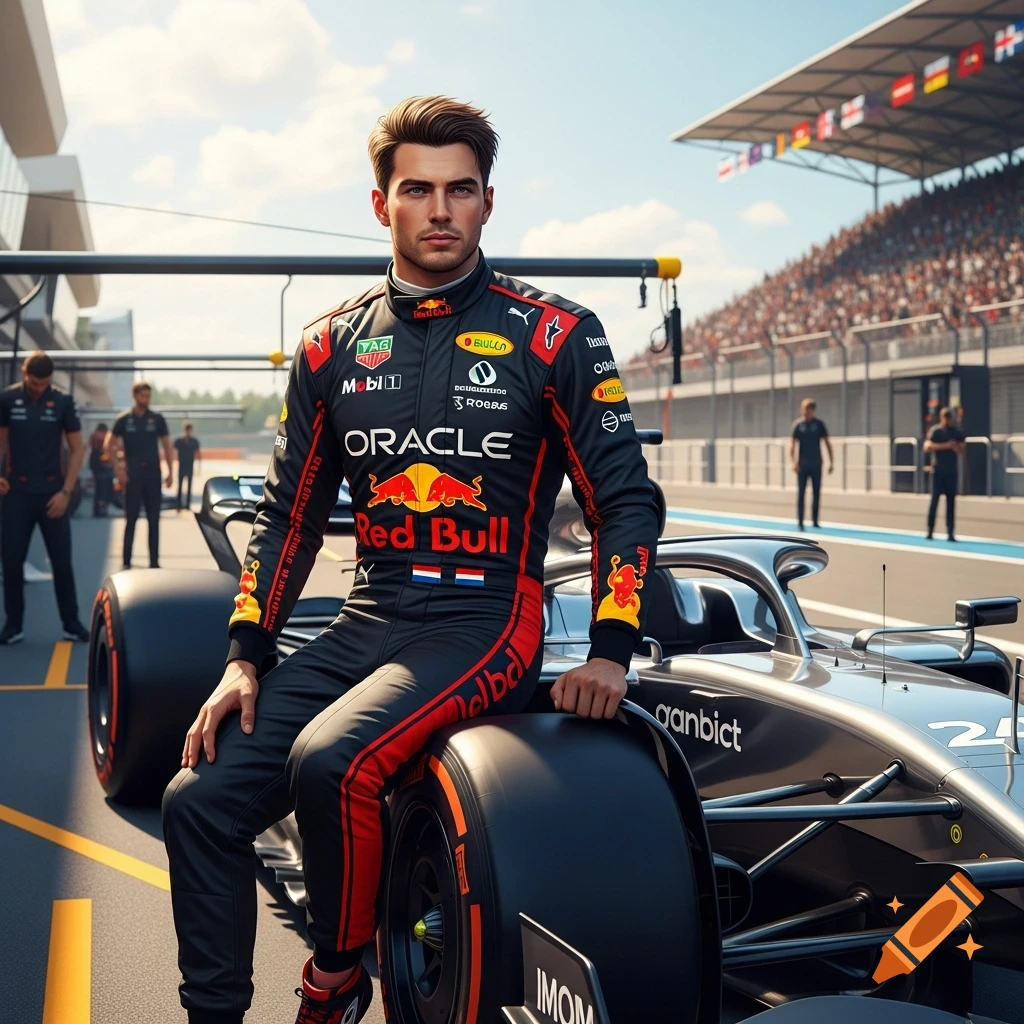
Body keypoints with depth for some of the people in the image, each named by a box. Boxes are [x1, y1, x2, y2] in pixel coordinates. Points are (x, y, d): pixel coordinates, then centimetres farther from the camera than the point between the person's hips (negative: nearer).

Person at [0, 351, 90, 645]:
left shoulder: (63, 401, -3)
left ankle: (71, 624, 11)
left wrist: (66, 491, -6)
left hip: (51, 493, -1)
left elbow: (77, 449, 1)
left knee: (62, 562, 2)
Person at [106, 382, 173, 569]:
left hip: (153, 474, 2)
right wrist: (118, 468, -4)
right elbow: (110, 444, 4)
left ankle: (154, 562, 9)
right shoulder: (124, 419, 0)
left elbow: (167, 446, 8)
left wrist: (170, 472, 1)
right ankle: (126, 562, 6)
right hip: (132, 475, -2)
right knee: (131, 519, 1)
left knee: (154, 520, 4)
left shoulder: (157, 419, 4)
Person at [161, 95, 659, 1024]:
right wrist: (246, 656, 4)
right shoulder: (333, 346, 9)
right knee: (198, 800, -9)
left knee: (331, 763, -30)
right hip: (365, 622, 5)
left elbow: (625, 498, -1)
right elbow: (290, 513, 13)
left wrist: (610, 653, -11)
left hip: (485, 625, -5)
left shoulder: (552, 336, -3)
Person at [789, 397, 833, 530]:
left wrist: (831, 462, 0)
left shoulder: (819, 424, 1)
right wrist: (793, 462, -17)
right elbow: (792, 445, -5)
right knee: (801, 493, -3)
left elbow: (827, 443, 5)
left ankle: (815, 520, 17)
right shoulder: (798, 425, -2)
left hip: (816, 464, 2)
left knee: (816, 493, 7)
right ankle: (800, 522, -2)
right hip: (802, 465, -2)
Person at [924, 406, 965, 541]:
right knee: (934, 499, -4)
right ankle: (930, 530, 2)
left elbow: (961, 451, 8)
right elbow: (928, 446, -18)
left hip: (951, 470, 3)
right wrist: (945, 446, -24)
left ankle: (950, 532, 1)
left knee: (951, 501, 1)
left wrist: (956, 448, -14)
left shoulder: (957, 432, 7)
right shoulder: (935, 431, -4)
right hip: (938, 470, -3)